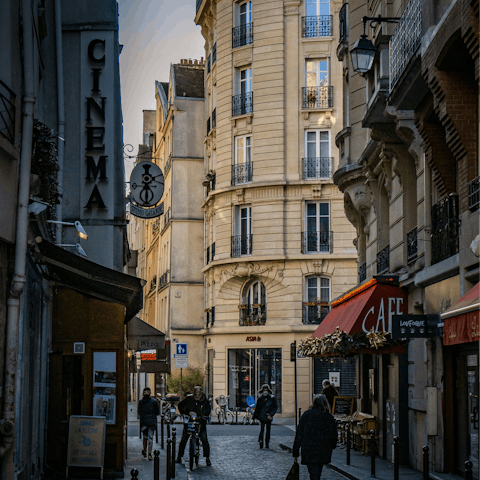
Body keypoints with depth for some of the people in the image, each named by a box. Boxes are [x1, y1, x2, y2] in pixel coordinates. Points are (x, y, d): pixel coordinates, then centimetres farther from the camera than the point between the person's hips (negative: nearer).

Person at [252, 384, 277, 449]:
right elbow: (257, 407, 11)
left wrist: (271, 415, -11)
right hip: (262, 416, -1)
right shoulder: (260, 398, 4)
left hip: (268, 417, 1)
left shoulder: (272, 398, 0)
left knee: (268, 430, 7)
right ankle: (261, 442, -21)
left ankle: (267, 443, 16)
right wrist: (254, 416, 12)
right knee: (262, 429, -14)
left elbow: (275, 407, 0)